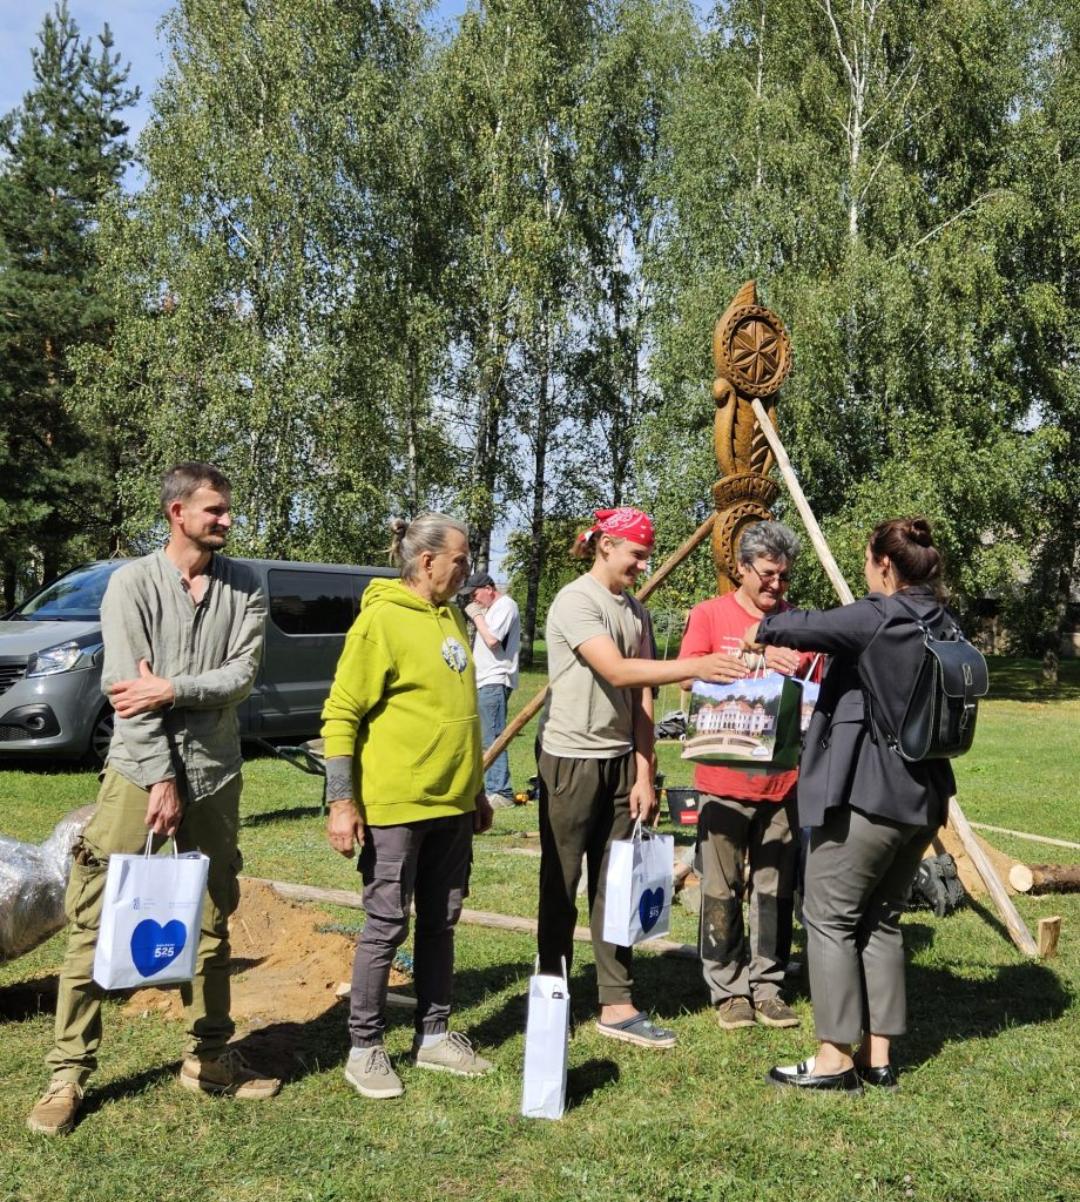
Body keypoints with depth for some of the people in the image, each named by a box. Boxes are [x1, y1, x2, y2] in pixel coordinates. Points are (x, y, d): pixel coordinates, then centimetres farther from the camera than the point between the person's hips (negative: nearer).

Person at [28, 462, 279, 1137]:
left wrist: (172, 688, -20)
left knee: (211, 923, 12)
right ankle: (70, 1072, 8)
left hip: (215, 775, 3)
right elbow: (126, 689, -11)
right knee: (94, 922, -3)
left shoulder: (244, 588, 4)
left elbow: (242, 675, -6)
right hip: (138, 770, -3)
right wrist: (160, 778, -15)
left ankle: (210, 1059, 24)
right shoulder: (134, 583, -5)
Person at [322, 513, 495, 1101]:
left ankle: (434, 1035, 27)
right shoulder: (382, 619, -13)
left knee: (440, 922, 14)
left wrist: (476, 788, 21)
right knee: (387, 926, 1)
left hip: (452, 804, 8)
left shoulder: (451, 616, 12)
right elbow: (340, 715, -14)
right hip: (395, 804, -8)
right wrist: (341, 802, -18)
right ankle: (365, 1049, 14)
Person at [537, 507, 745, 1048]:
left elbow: (641, 699, 8)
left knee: (614, 886, 8)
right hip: (571, 759, -7)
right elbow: (616, 671, -24)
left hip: (621, 761, 7)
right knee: (561, 886, 3)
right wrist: (696, 666, -31)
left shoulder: (636, 611, 11)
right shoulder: (575, 601, -12)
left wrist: (643, 775, 3)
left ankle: (617, 1005, 13)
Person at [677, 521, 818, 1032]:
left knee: (776, 889, 7)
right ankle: (729, 990, 13)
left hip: (784, 779, 3)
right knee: (722, 890, 1)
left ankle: (767, 986, 18)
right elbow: (688, 677, -10)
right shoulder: (710, 614, 2)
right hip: (725, 779, -3)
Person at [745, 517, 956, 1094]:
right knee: (881, 920, 16)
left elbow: (811, 627, -19)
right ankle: (878, 1054, 20)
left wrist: (764, 628, 2)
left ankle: (837, 1057, 7)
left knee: (829, 917, 3)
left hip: (867, 793, -8)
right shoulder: (943, 625, 9)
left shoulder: (879, 617, -15)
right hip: (922, 794, 8)